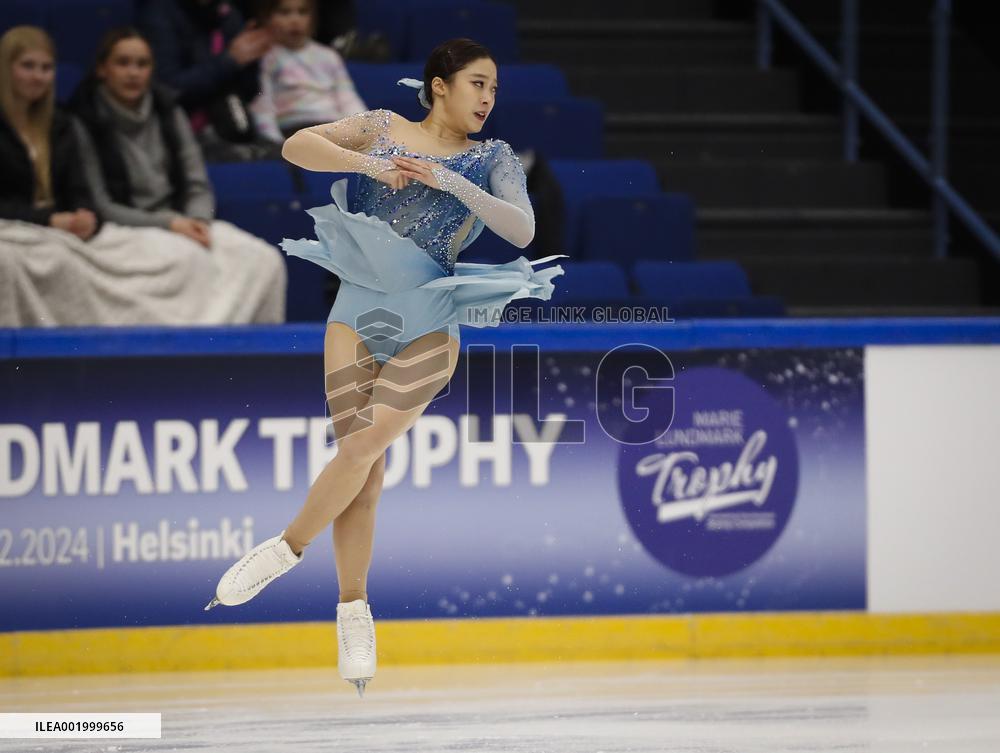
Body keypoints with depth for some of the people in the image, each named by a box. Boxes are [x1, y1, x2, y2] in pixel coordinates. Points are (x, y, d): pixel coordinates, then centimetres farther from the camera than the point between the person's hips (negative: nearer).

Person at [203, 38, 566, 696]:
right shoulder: (385, 128, 9)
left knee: (362, 449, -16)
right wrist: (372, 164, -12)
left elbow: (523, 229, -7)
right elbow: (297, 144, 0)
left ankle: (286, 550, 2)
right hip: (360, 307, 1)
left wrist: (450, 180, -15)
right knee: (363, 462, -5)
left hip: (430, 320, -1)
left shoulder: (492, 159, 7)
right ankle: (354, 614, 2)